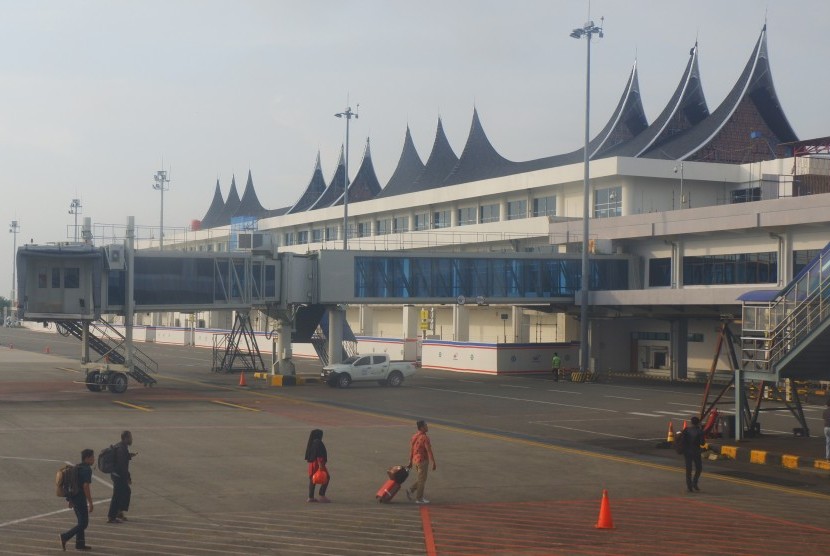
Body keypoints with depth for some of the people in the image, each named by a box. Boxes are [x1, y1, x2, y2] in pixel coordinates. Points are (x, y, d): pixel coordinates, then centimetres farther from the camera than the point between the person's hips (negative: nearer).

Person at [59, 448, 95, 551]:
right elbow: (85, 487, -21)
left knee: (81, 521, 16)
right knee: (83, 523, -3)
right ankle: (65, 537, -9)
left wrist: (71, 499, 23)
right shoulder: (87, 470, -15)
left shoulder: (77, 468, 12)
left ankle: (80, 543, 19)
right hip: (80, 499, -9)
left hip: (73, 497, 9)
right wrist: (90, 502, -17)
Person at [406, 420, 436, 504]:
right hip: (423, 461, -8)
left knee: (422, 479, 21)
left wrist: (410, 461, 19)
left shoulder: (414, 436, 6)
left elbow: (411, 449, 12)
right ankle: (419, 499, 11)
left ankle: (410, 490, 11)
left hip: (416, 460, 8)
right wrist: (434, 463, -16)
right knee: (422, 480, 3)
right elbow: (429, 451, -20)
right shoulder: (425, 438, -20)